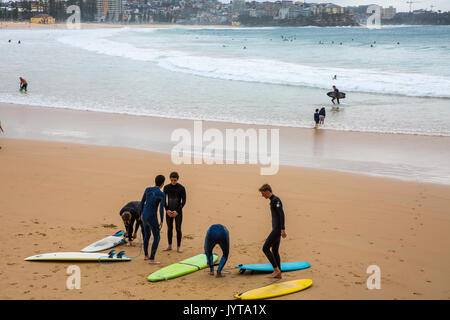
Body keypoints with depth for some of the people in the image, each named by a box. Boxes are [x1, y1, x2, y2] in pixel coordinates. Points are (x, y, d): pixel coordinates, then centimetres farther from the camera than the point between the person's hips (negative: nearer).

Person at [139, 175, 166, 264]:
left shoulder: (147, 189, 2)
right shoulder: (162, 194, -15)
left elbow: (142, 203, 9)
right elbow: (161, 209, -20)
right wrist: (162, 221, -10)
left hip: (144, 216, 7)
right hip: (152, 218, -7)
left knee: (147, 235, 25)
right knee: (157, 238, 5)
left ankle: (146, 255, 37)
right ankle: (151, 259, 1)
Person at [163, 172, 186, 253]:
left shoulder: (181, 188, -7)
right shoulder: (166, 187, 0)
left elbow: (183, 201, -7)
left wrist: (177, 211, -13)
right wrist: (167, 210, -8)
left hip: (178, 212, -2)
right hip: (169, 211, 2)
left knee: (178, 229, -1)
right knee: (169, 228, 8)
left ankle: (178, 247, 6)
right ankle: (169, 246, 18)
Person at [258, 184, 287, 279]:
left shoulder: (276, 200, -13)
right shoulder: (272, 201, 18)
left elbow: (281, 214, -21)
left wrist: (283, 229, -25)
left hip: (277, 229, -10)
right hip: (276, 229, 10)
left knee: (265, 248, -9)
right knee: (275, 251, 12)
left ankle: (276, 269, -6)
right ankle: (278, 273, 14)